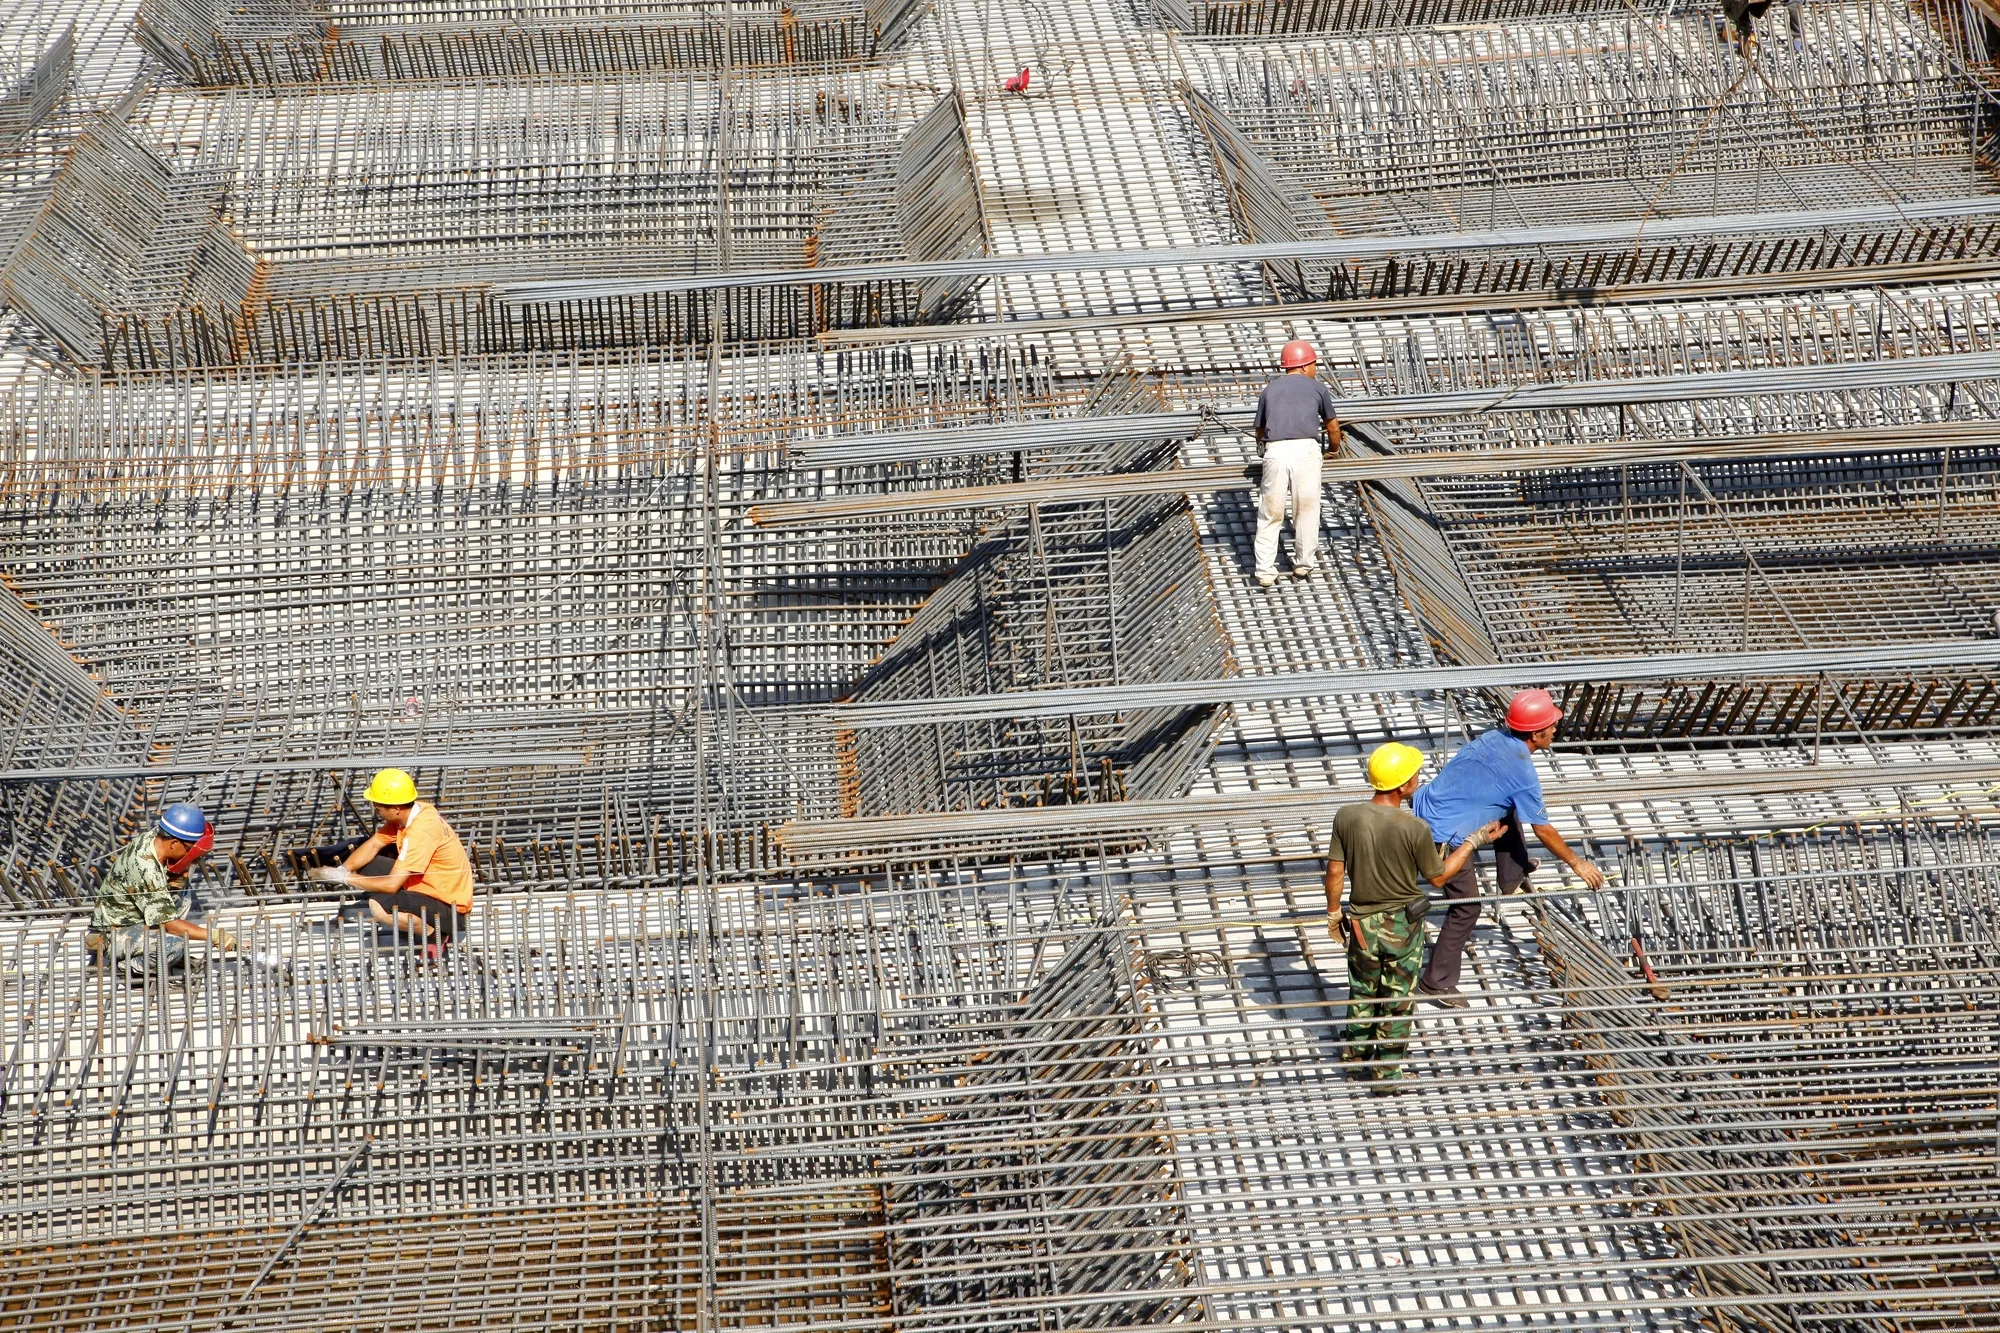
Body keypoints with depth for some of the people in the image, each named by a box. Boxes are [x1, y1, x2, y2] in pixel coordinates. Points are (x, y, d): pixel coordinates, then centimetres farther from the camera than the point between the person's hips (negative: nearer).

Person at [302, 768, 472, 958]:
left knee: (379, 905, -32)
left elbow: (391, 885, -28)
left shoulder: (420, 832, -29)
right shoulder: (409, 812, -3)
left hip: (450, 908, -9)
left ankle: (435, 934, -11)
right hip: (427, 887, 9)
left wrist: (344, 877, -19)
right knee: (365, 865, 10)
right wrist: (341, 870, -9)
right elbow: (374, 844, 6)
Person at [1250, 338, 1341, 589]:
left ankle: (1265, 572, 3)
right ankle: (1304, 564, 21)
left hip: (1275, 451, 1)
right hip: (1306, 450, -1)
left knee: (1270, 514, 6)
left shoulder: (1270, 389, 24)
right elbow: (1333, 427, 30)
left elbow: (1258, 432, 30)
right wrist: (1334, 448, 51)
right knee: (1306, 510, 13)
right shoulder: (1317, 388, 19)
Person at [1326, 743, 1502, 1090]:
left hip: (1362, 922, 3)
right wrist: (1474, 840, 2)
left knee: (1363, 991, 24)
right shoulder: (1415, 829, -23)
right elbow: (1437, 876, -8)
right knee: (1397, 999, 14)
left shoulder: (1347, 816, -15)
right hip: (1403, 925, -3)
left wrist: (1334, 910, 8)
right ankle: (1387, 1071, 23)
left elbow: (1335, 871, -8)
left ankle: (1356, 1051, 41)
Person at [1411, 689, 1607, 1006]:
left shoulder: (1496, 737, 4)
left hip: (1425, 804, 9)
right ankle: (1437, 982, 7)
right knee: (1467, 905, 0)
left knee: (1508, 810, 25)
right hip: (1441, 834, -9)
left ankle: (1513, 876, 40)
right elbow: (1542, 830, -6)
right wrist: (1576, 863, 8)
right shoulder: (1522, 772, -17)